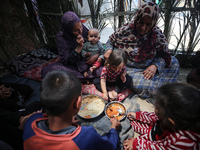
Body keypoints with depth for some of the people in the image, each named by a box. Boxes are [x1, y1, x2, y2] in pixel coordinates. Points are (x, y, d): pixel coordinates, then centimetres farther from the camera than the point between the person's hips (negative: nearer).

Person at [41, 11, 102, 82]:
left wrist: (96, 55, -19)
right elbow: (65, 61, -19)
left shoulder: (83, 29, -9)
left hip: (88, 61, 0)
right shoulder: (61, 37, -16)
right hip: (72, 65, 0)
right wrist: (79, 47, -29)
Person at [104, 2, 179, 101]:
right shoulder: (125, 30, -10)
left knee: (173, 62, -2)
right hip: (128, 69, -4)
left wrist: (155, 66, -21)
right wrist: (109, 50, -17)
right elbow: (110, 41, 5)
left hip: (147, 69, 5)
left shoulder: (157, 34, -4)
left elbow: (163, 55, 0)